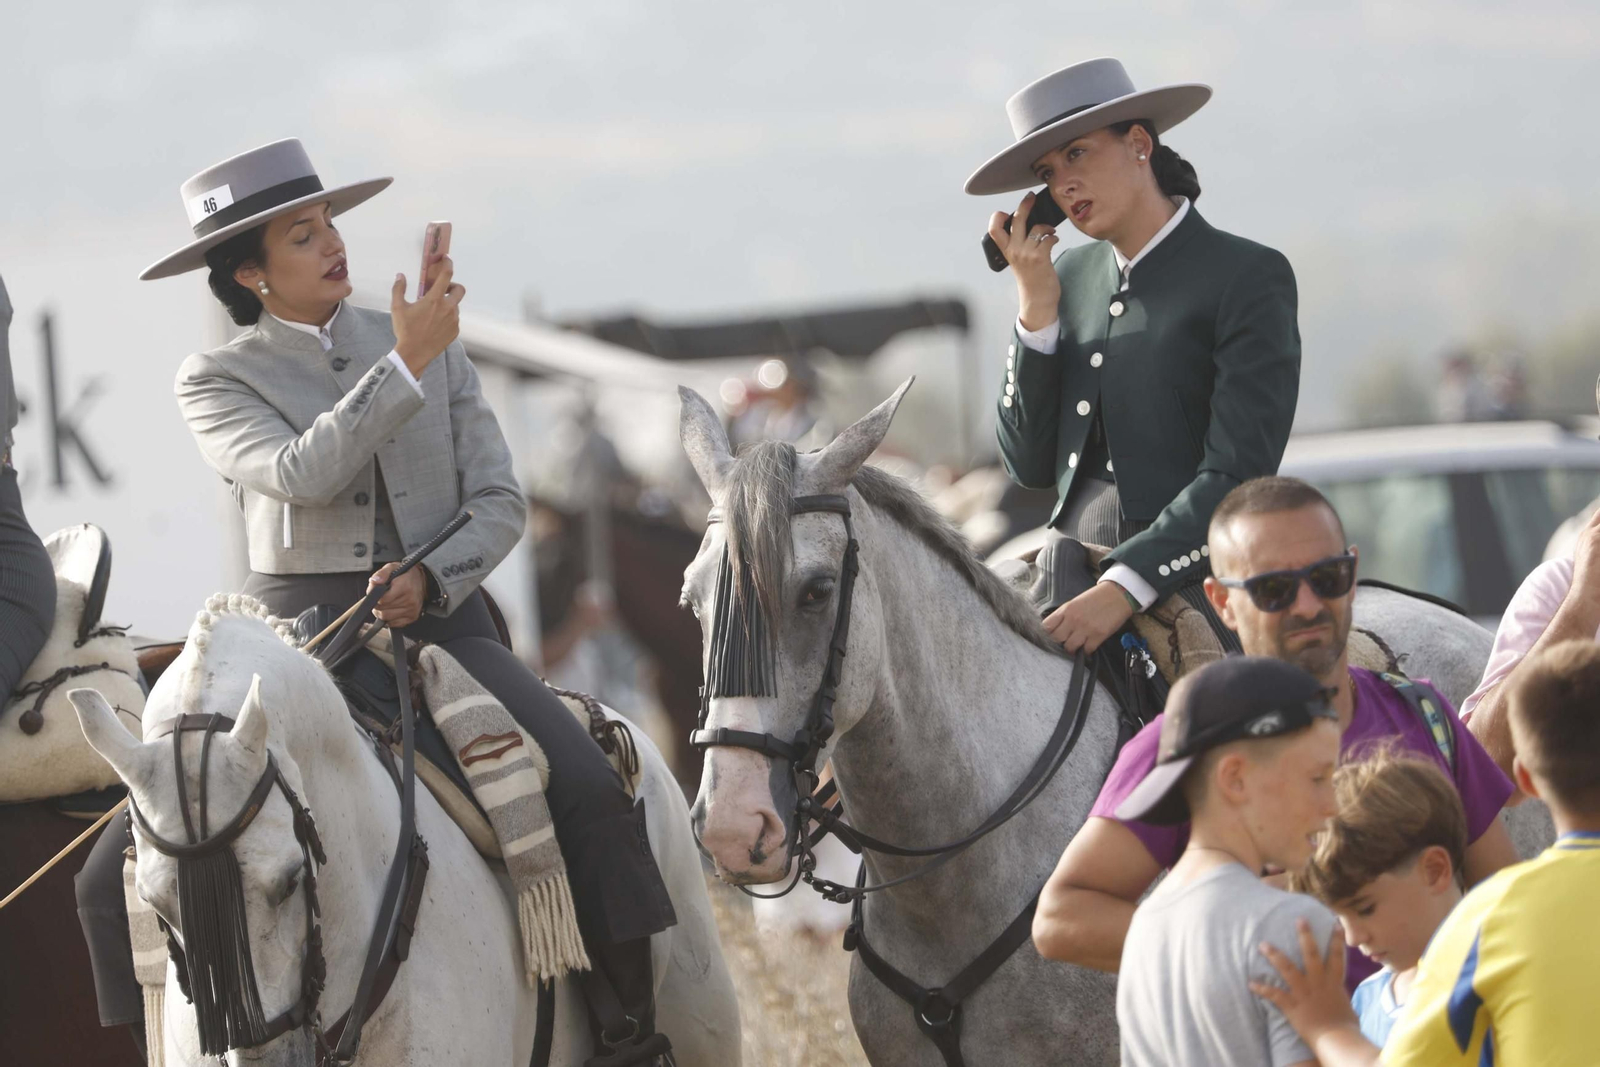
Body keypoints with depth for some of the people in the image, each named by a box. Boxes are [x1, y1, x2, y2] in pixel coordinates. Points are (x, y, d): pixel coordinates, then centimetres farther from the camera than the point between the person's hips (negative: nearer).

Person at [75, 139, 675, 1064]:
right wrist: (405, 364, -20)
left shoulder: (437, 347, 10)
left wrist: (431, 580, -12)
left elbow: (500, 502, 7)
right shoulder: (217, 381, 2)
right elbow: (301, 474, -17)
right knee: (125, 870, -16)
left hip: (440, 616, 1)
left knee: (594, 794, -23)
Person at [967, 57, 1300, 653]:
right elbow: (1032, 468, 13)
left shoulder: (1249, 278, -3)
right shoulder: (1073, 274, 16)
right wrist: (1036, 309, 4)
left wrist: (1125, 587, -21)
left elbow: (1238, 477, -11)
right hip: (1071, 593, 5)